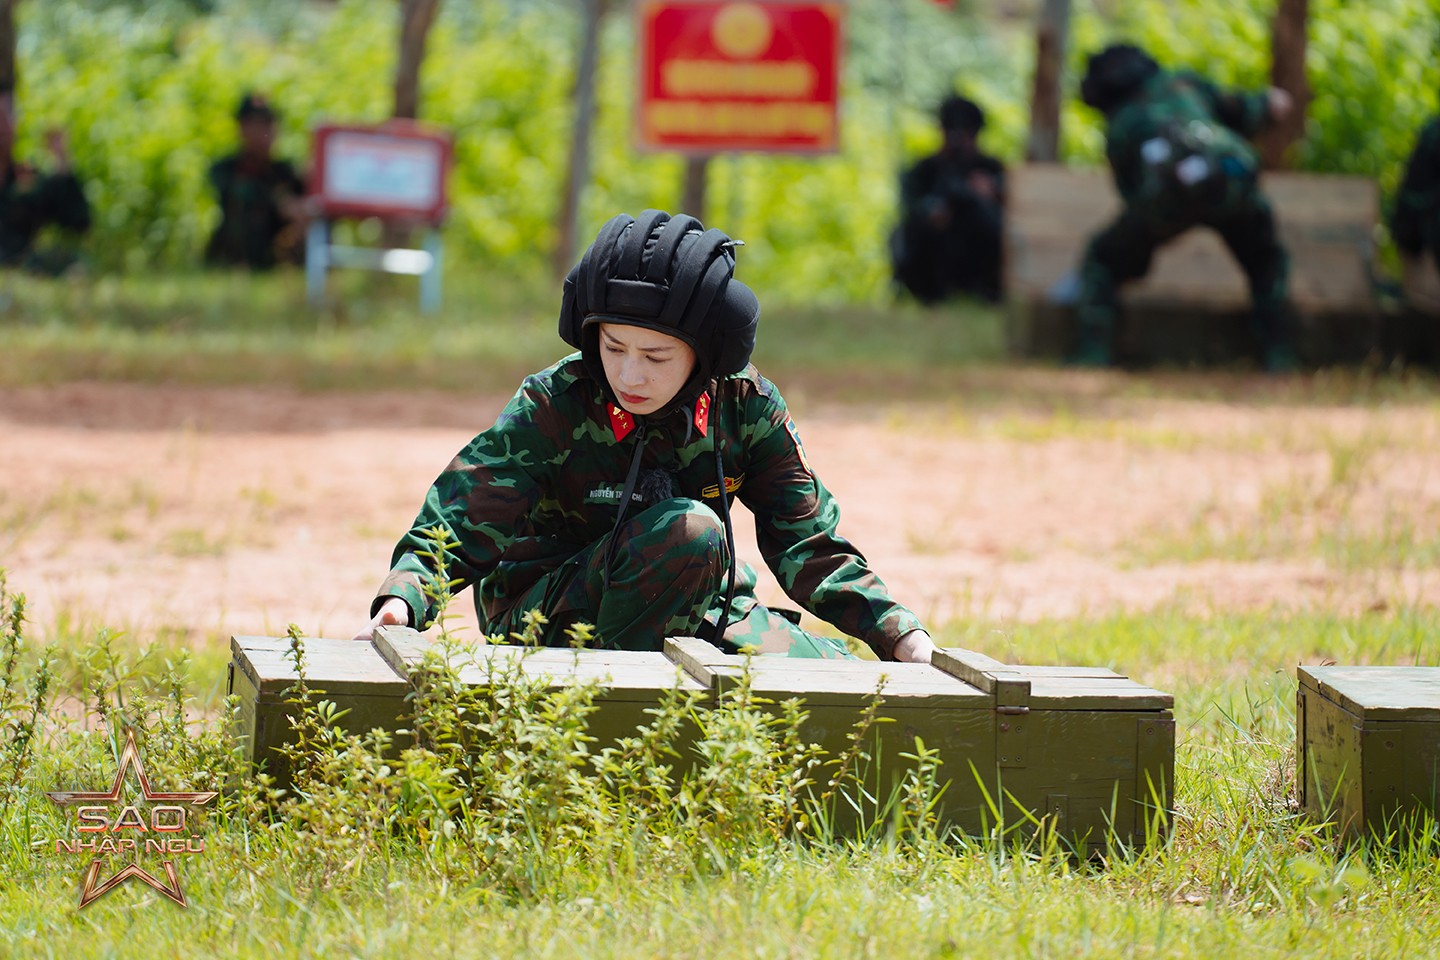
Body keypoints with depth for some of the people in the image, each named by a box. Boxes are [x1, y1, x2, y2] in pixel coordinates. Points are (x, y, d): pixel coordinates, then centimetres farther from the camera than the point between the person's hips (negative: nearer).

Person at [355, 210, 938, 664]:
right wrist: (400, 603, -43)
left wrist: (903, 638, -11)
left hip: (700, 611, 5)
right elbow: (458, 525, -23)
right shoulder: (552, 407, -17)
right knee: (687, 528, -32)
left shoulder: (745, 407, -6)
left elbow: (808, 544, -1)